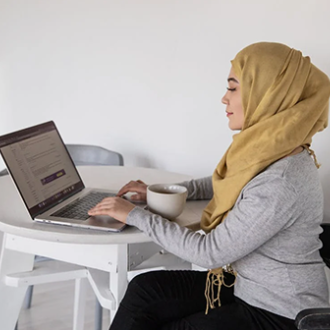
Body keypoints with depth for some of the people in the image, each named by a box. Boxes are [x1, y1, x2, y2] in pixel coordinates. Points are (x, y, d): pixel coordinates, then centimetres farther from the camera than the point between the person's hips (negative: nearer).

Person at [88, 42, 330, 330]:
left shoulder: (280, 182, -30)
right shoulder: (269, 151, -1)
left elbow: (210, 252, -24)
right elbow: (226, 185, 21)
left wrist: (135, 215, -15)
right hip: (247, 285, 8)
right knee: (145, 289, -4)